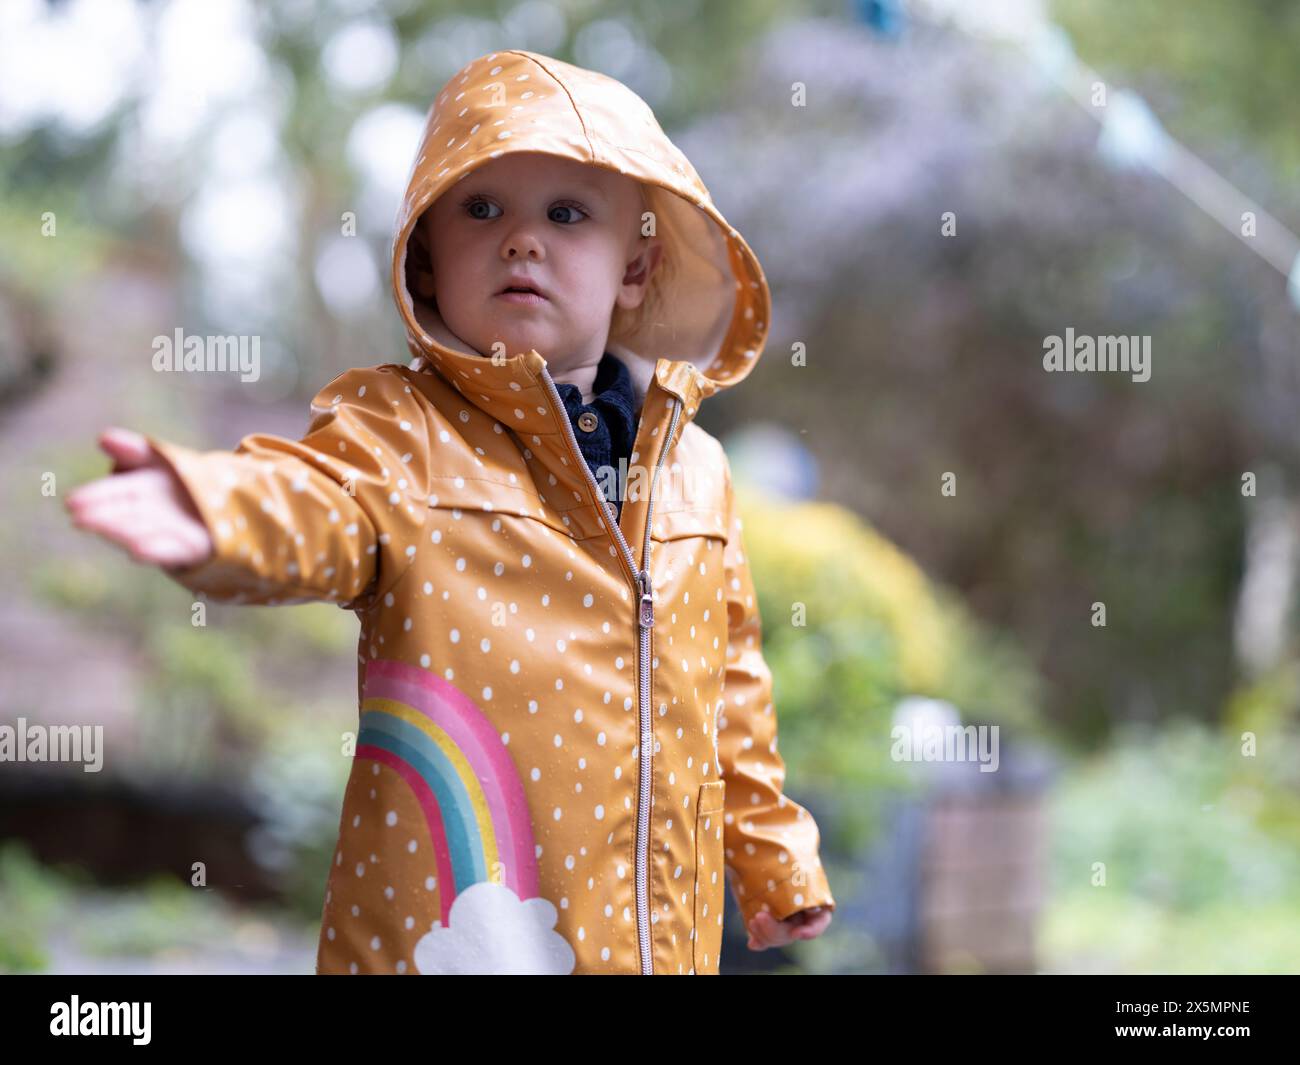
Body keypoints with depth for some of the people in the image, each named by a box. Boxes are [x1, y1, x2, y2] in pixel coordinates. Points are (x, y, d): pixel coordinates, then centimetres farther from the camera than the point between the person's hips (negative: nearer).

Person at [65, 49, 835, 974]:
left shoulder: (696, 468, 11)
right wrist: (217, 511, -47)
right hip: (446, 919, -4)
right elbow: (314, 502, -25)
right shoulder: (396, 428, -4)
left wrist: (773, 856, 27)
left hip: (659, 928, 4)